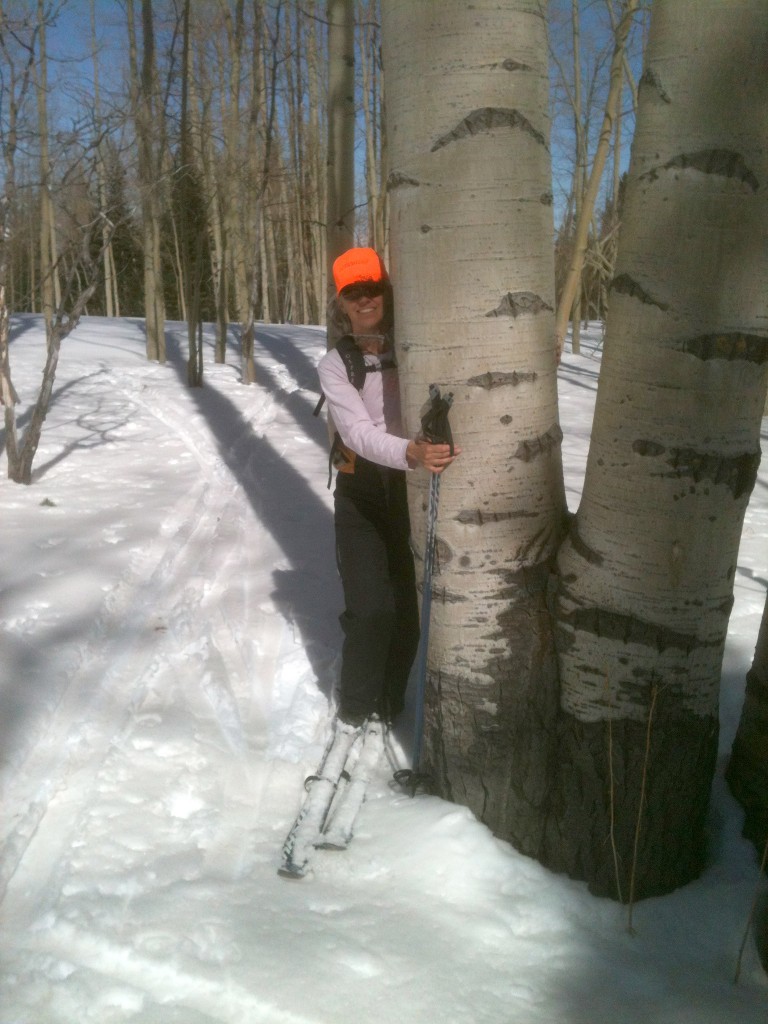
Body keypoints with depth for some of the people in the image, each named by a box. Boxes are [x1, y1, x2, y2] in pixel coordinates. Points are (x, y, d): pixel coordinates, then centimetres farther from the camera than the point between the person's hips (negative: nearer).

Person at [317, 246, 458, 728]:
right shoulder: (335, 364, -5)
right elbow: (360, 432, -18)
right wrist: (410, 453, -38)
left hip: (415, 488, 1)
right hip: (362, 493, -1)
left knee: (409, 604, 4)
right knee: (371, 608, -7)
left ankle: (393, 698, 27)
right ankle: (356, 706, 17)